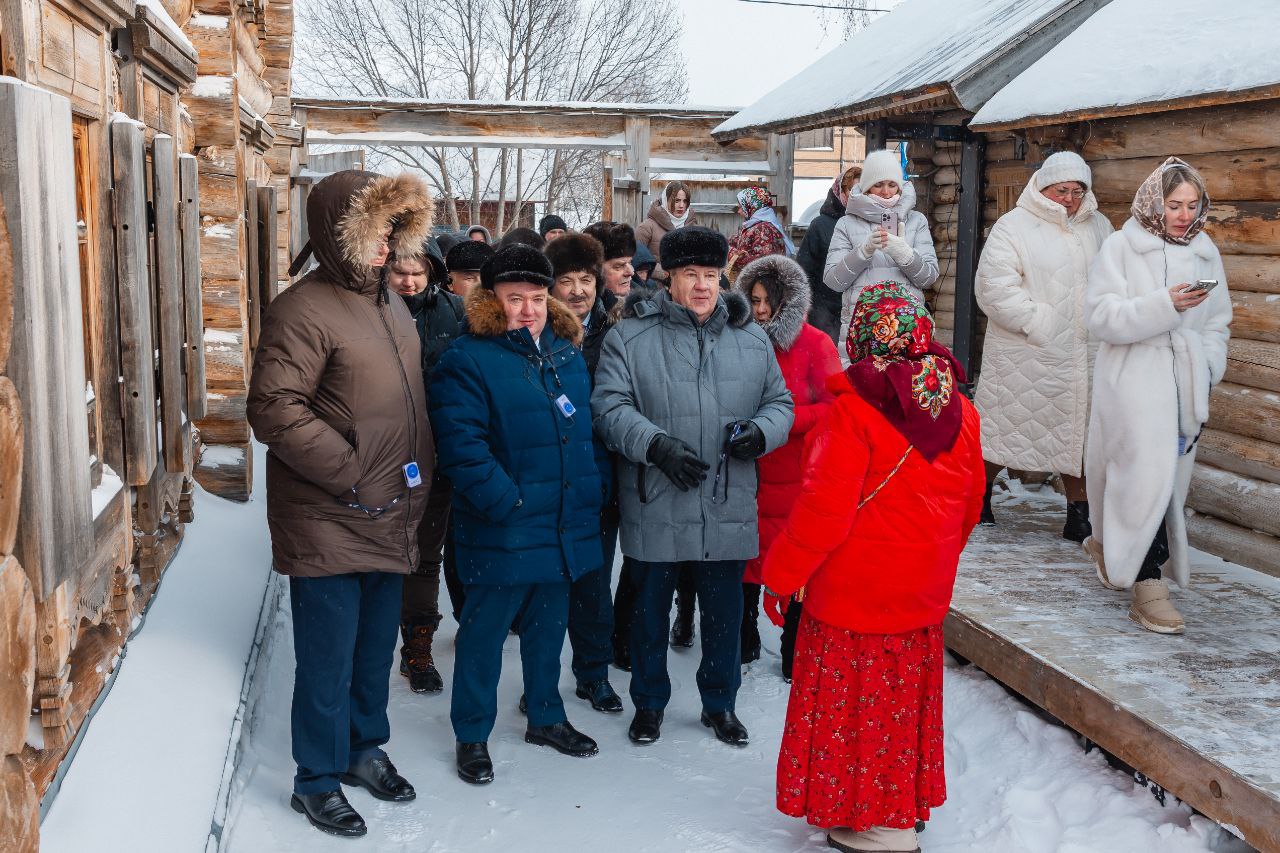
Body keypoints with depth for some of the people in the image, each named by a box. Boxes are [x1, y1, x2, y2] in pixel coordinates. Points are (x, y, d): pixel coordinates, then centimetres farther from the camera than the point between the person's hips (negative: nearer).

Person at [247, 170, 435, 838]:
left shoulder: (390, 304, 12)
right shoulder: (303, 310, -15)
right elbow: (273, 409, -23)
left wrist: (416, 485, 13)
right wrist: (350, 474, -20)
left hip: (391, 521, 8)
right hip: (329, 526, -8)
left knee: (375, 648, 20)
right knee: (329, 658, 4)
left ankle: (364, 748, 39)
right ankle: (317, 780, 22)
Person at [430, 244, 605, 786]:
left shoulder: (567, 355, 11)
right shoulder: (468, 360, -11)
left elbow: (585, 431, 19)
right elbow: (461, 444, -19)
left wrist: (591, 493, 10)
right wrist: (504, 502, -22)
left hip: (565, 528, 6)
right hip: (501, 532, -6)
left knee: (548, 626, 19)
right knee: (484, 633, 6)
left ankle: (545, 716, 37)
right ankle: (472, 735, 20)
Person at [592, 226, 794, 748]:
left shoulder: (751, 338, 7)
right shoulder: (631, 336, -4)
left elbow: (780, 402, 12)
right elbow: (609, 407, -9)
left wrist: (760, 432, -10)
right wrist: (655, 444, -23)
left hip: (729, 507, 3)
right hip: (655, 506, -2)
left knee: (724, 610, 15)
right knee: (650, 609, 13)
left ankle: (720, 702, 36)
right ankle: (649, 703, 33)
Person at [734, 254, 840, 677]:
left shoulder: (814, 345, -6)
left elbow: (832, 408, -10)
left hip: (796, 477, -3)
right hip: (747, 472, 4)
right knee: (745, 559, 11)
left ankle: (795, 654, 18)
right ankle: (744, 642, 29)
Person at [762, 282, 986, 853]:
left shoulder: (855, 409, -19)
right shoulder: (958, 408, 2)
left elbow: (824, 508, -21)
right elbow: (969, 503, 11)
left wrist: (780, 572, -8)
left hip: (858, 588, -7)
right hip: (924, 591, 7)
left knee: (860, 698, 6)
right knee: (906, 693, 20)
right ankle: (909, 801, 33)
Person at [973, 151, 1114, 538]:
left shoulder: (1099, 227, 12)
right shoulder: (1013, 227, -5)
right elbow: (995, 286, -14)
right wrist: (1038, 322, -16)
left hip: (1084, 355, 4)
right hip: (1024, 356, -4)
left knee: (1080, 433, 8)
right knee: (1003, 427, 5)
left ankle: (1080, 515, 17)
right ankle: (979, 491, 27)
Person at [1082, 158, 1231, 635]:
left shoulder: (1205, 251, 12)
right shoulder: (1121, 247, -2)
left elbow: (1217, 324, 18)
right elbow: (1101, 317, -11)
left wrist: (1206, 372, 4)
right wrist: (1164, 305, -20)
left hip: (1184, 383, 5)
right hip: (1134, 378, -5)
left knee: (1168, 479, 10)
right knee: (1151, 474, -14)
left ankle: (1108, 544, 34)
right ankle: (1148, 586, -8)